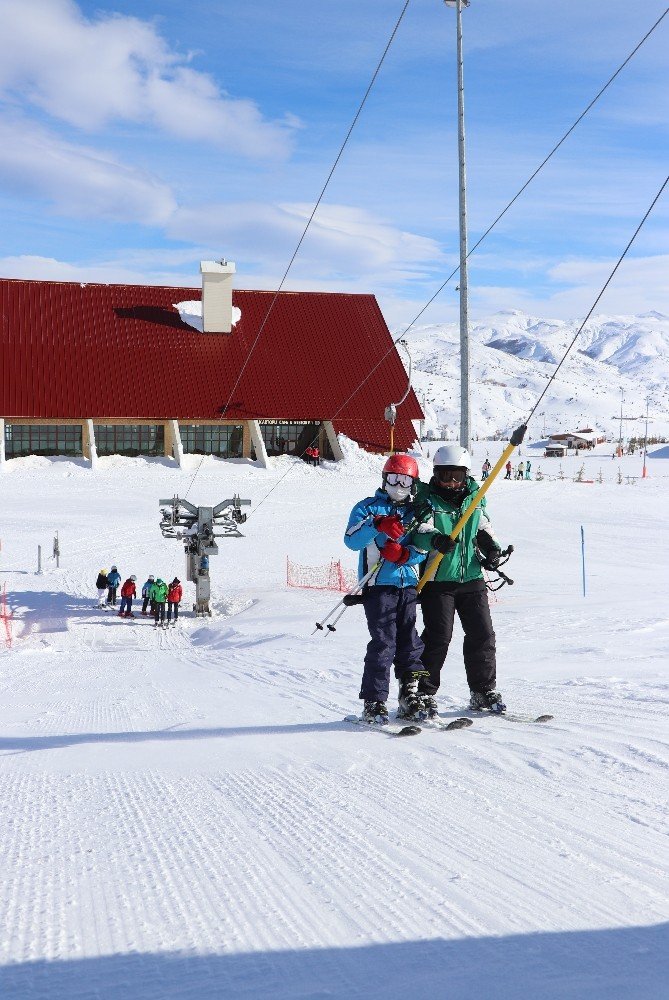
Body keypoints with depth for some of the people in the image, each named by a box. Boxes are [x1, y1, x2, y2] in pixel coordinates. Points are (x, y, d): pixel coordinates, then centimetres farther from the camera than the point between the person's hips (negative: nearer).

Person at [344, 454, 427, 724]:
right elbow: (351, 541, -10)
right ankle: (374, 702, -7)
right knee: (383, 644, -11)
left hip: (408, 585, 4)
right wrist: (377, 525, -25)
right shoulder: (369, 507, 6)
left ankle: (410, 696, 18)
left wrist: (403, 554, -13)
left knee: (410, 643, 5)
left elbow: (422, 550, 8)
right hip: (379, 585, -4)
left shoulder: (416, 512, 17)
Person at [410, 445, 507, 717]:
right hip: (437, 580, -5)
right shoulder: (427, 499, -5)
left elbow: (483, 529, 22)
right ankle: (424, 693, 3)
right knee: (438, 637, -8)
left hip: (471, 578, 5)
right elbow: (420, 532, -20)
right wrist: (435, 540, -41)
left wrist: (492, 548, 4)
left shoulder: (474, 498, 10)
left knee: (482, 634, 6)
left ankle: (484, 691, 19)